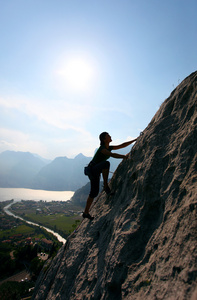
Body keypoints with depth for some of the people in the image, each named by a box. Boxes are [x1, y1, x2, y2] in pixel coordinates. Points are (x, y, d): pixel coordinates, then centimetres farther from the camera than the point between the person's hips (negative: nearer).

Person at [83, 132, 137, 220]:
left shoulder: (109, 148, 7)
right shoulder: (102, 149, -20)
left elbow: (122, 145, 9)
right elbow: (112, 155, -38)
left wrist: (135, 140, 8)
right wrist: (124, 156, -42)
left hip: (96, 171, 9)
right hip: (92, 169, -9)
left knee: (94, 192, 9)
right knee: (106, 163, -35)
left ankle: (86, 213, 20)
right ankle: (106, 186, -26)